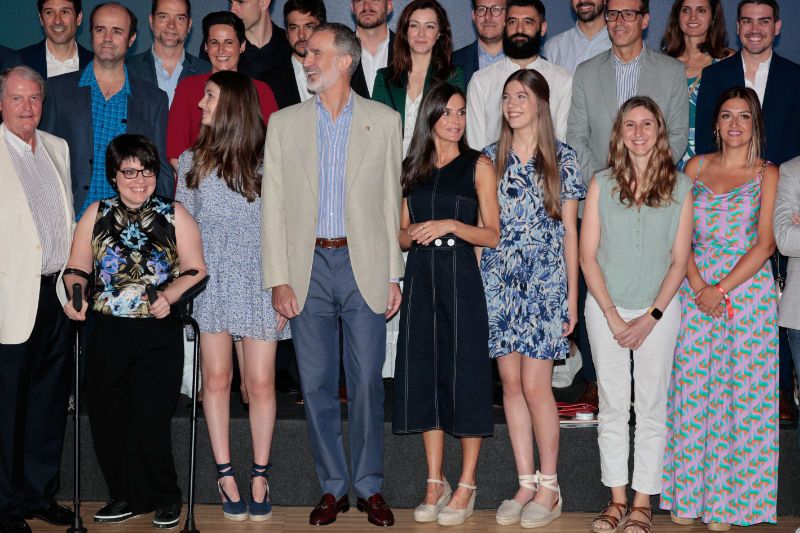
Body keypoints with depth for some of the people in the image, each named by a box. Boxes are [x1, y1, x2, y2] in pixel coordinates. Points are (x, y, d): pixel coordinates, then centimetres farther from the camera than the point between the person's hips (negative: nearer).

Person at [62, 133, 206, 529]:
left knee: (149, 421, -8)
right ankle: (125, 496, 22)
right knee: (106, 419, 4)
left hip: (158, 335, -3)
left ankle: (164, 497, 12)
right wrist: (74, 294, -12)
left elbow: (195, 271, 2)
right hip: (106, 334, 3)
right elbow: (77, 269, 9)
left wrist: (169, 295, -16)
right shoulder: (96, 215, 9)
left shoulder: (174, 215, 4)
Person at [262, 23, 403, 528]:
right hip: (309, 266, 1)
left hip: (364, 265, -1)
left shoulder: (384, 121, 5)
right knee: (317, 383, 5)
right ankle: (333, 487, 17)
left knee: (367, 381, 2)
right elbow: (273, 205, 4)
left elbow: (391, 201, 6)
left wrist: (394, 275, 2)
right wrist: (279, 279, -3)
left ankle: (370, 486, 14)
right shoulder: (285, 123, 7)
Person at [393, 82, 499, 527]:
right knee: (424, 373, 4)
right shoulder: (413, 169, 13)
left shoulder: (478, 166, 2)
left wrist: (450, 225, -15)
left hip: (460, 277, -4)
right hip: (421, 277, 4)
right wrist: (412, 234, -5)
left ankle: (467, 486, 5)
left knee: (465, 373, -3)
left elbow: (492, 234, -2)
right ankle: (435, 483, 13)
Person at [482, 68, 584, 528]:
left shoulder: (563, 159, 2)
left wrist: (573, 295, 0)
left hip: (545, 281, -3)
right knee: (511, 382, 4)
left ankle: (549, 487, 7)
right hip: (498, 280, 3)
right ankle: (526, 482, 14)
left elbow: (569, 230, 3)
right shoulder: (491, 157, 9)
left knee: (535, 384, -6)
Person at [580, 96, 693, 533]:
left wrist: (650, 317, -8)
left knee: (651, 406, 4)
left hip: (659, 309, -1)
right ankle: (617, 498, 16)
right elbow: (588, 255, -1)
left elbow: (680, 260, 0)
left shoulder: (679, 186, 0)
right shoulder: (602, 184, 0)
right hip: (606, 308, 1)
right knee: (612, 406, 6)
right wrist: (613, 316, -8)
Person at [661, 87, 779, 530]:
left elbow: (765, 244, -6)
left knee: (740, 393, 0)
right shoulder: (697, 166, 10)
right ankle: (687, 495, 13)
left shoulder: (767, 174, 2)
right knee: (692, 389, 2)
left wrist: (723, 289, -13)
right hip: (696, 290, 2)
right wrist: (697, 286, -8)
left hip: (748, 290, -2)